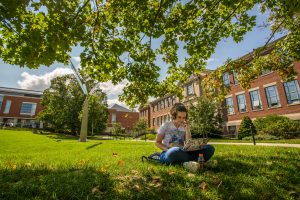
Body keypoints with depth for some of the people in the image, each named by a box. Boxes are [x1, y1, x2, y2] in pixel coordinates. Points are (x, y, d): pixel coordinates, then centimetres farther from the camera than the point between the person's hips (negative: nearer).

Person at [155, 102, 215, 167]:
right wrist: (168, 150, -14)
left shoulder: (185, 127, 11)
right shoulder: (166, 125, 2)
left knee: (209, 148, -15)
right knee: (175, 151, -43)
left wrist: (187, 130, -6)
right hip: (168, 154, -3)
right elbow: (157, 142, 4)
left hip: (182, 153, 4)